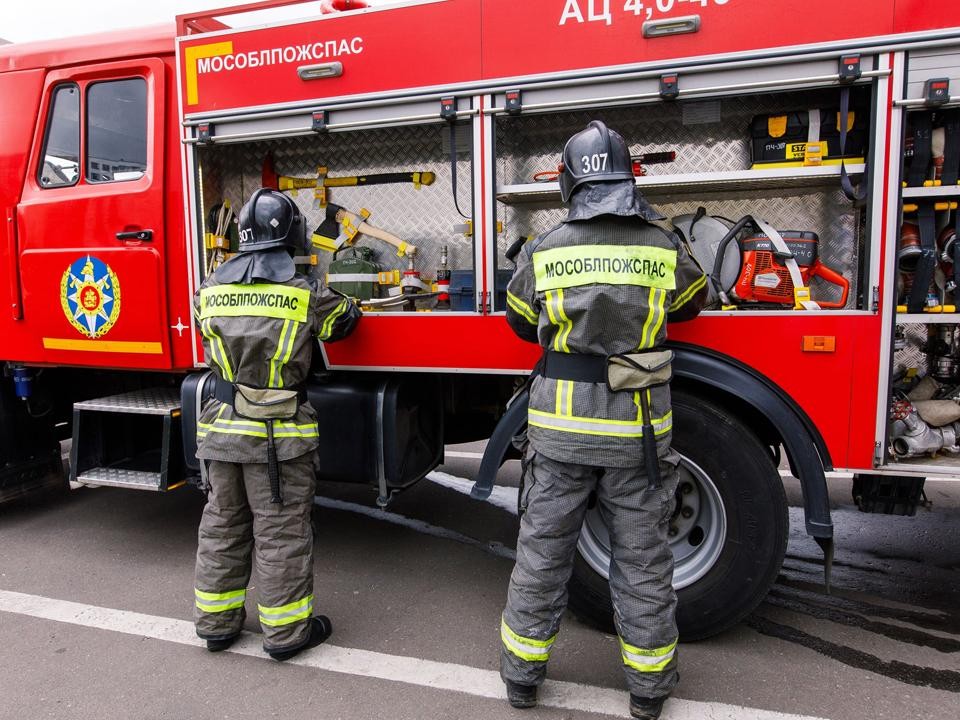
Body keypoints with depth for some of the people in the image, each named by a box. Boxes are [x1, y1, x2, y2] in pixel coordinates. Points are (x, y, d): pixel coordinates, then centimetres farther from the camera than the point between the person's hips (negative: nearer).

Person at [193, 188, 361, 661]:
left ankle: (217, 622, 30)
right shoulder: (303, 292, -10)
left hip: (220, 430, 5)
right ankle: (286, 631, 16)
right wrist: (346, 305, 29)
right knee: (281, 531, 5)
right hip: (278, 436, -5)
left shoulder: (211, 288, 3)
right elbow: (345, 319, 6)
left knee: (222, 524, 17)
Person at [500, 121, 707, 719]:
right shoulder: (665, 249, -4)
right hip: (636, 432, 0)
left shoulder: (543, 251, -4)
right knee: (643, 558, 14)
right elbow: (692, 301, 17)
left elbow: (522, 322, 10)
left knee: (542, 551, 13)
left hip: (560, 428, 0)